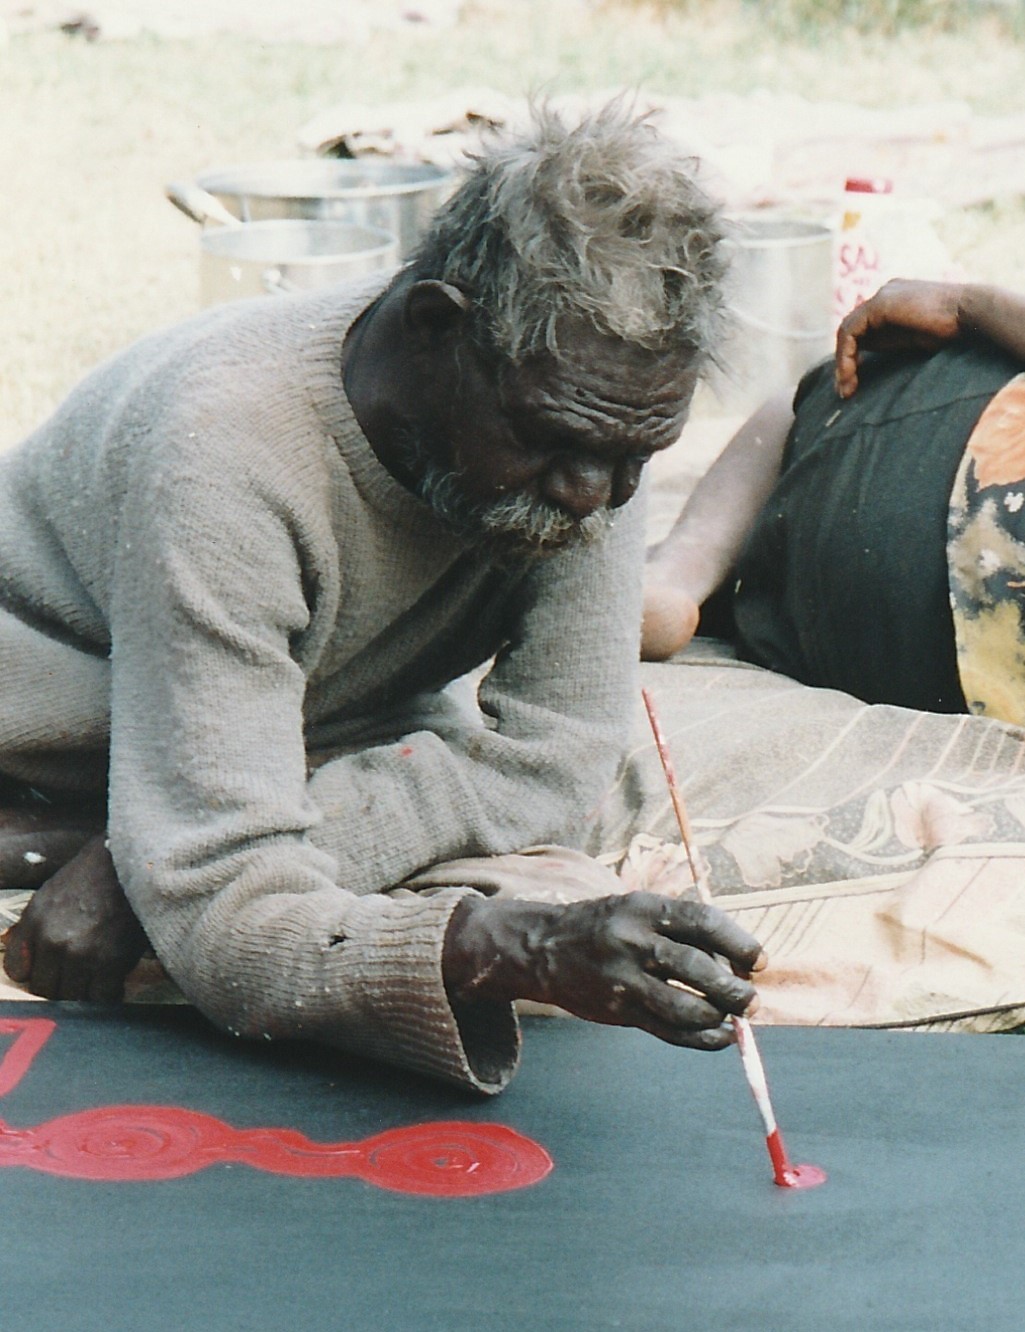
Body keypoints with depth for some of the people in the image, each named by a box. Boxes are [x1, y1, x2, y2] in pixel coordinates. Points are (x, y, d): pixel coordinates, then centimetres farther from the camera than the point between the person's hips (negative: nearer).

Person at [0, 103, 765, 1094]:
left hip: (336, 746, 5)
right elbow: (224, 921, -36)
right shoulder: (228, 452, -35)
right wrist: (527, 953, -52)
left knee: (563, 916, -21)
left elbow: (555, 753, -19)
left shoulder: (592, 413, -19)